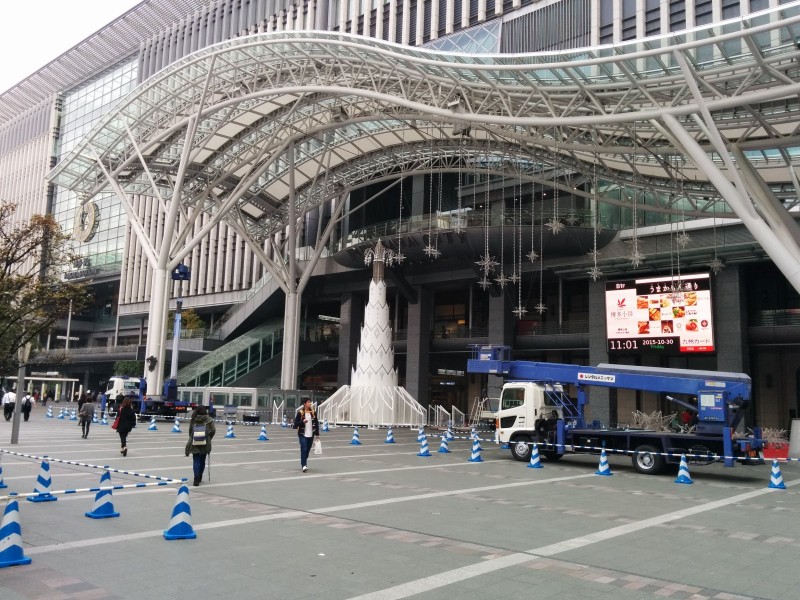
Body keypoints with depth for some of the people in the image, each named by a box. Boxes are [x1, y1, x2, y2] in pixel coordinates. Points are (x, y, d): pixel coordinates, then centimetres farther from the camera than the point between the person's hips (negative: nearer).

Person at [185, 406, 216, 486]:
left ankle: (196, 479, -7)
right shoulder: (209, 420, -7)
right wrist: (208, 438, 5)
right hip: (205, 444, 0)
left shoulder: (192, 420, -4)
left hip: (194, 444, 0)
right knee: (202, 461, 16)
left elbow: (190, 431, 1)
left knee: (196, 461, 4)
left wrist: (191, 439, 12)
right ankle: (199, 478, 28)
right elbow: (213, 430, -9)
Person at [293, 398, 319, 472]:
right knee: (304, 449, -14)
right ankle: (304, 465, -16)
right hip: (303, 434, -4)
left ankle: (303, 464, 24)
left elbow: (316, 423, 10)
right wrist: (302, 422, -22)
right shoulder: (300, 412, -5)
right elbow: (296, 423, -4)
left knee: (307, 450, 9)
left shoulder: (313, 412, 6)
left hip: (311, 435, 4)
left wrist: (317, 434, 8)